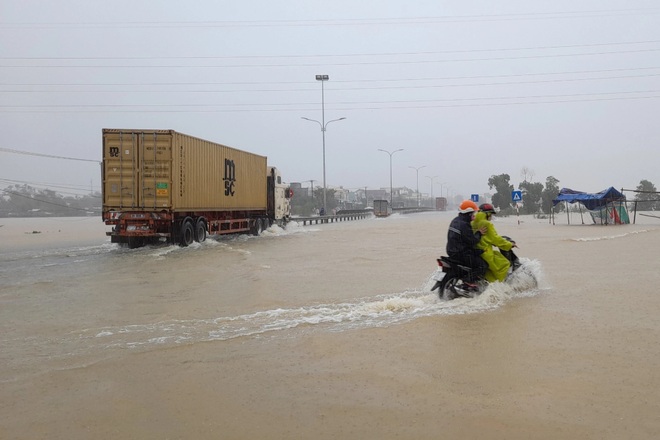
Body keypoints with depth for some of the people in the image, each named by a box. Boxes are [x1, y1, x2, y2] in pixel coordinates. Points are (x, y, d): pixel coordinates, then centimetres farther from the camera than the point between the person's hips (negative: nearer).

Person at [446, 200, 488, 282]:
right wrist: (479, 233, -6)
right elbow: (472, 241, -20)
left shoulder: (455, 221, 11)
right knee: (483, 265, -9)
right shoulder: (464, 225, -20)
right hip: (461, 255, -10)